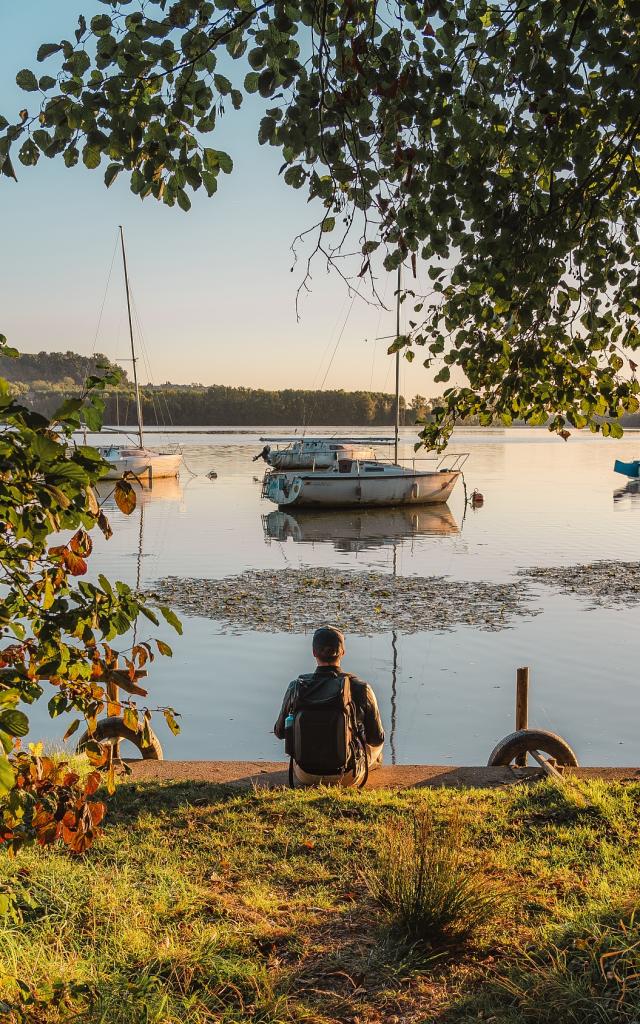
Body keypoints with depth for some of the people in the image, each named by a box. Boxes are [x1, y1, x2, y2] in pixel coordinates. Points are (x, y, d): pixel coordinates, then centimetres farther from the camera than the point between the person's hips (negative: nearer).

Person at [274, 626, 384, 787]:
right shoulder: (360, 688, -18)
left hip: (304, 778, 2)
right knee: (375, 744, 30)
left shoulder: (296, 688, -13)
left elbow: (280, 732, 2)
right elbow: (377, 738, -7)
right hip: (348, 778, -2)